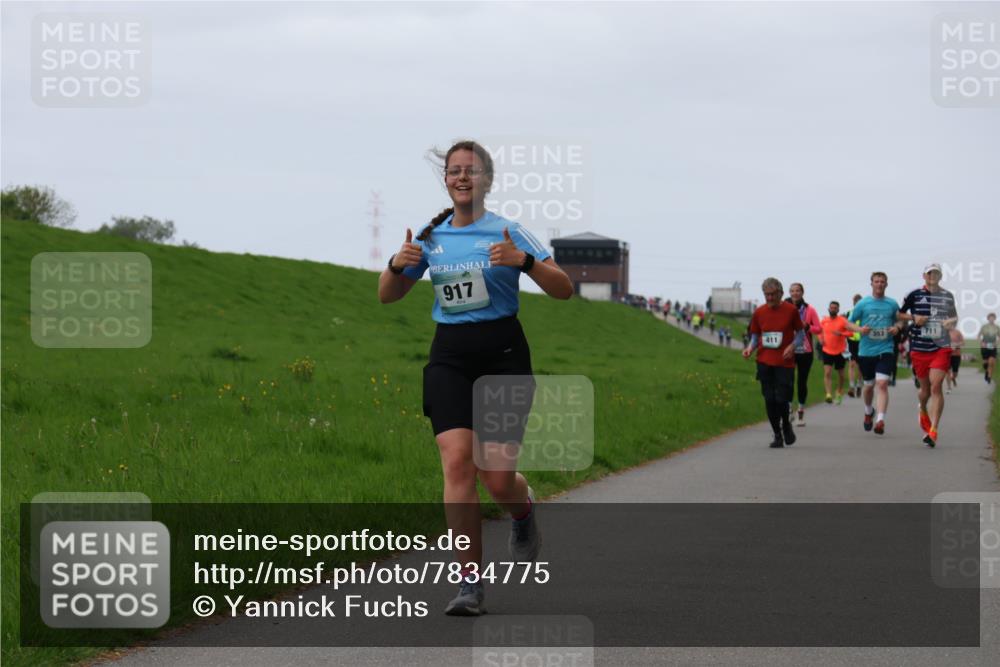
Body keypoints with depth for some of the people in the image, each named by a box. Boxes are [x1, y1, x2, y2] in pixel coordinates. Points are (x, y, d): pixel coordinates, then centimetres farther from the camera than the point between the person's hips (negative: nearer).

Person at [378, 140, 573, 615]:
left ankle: (524, 510, 35)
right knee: (456, 461, -15)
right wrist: (397, 265, -5)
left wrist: (523, 261, -24)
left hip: (502, 353, -3)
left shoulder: (508, 233, -3)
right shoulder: (431, 237, 8)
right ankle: (471, 580, -10)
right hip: (449, 357, 3)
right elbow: (387, 296, 17)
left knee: (496, 479, -5)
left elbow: (564, 290, -7)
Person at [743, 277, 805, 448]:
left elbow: (800, 332, 5)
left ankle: (786, 424, 22)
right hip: (764, 362, 3)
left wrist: (792, 346, -14)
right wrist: (750, 348, -6)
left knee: (781, 398, -9)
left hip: (785, 362, -3)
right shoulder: (759, 313, 5)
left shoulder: (791, 310, -3)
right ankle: (777, 435, 15)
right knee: (769, 400, 1)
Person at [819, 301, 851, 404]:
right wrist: (821, 338, 3)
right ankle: (829, 395, -22)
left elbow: (850, 332, -11)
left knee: (841, 375, 13)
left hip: (840, 352, -1)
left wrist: (841, 334, -27)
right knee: (827, 373, -15)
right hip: (827, 351, 1)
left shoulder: (843, 320, -6)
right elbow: (820, 331, 22)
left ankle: (839, 394, 34)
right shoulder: (824, 321, 4)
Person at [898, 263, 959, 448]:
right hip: (919, 348, 0)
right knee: (925, 389, 10)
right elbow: (899, 314, 10)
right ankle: (923, 411, 45)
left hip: (941, 348, 0)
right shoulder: (914, 295, 2)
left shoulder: (948, 296, 8)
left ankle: (933, 431, -15)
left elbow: (954, 316, 22)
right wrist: (913, 318, -8)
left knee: (936, 386, -14)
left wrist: (952, 322, -1)